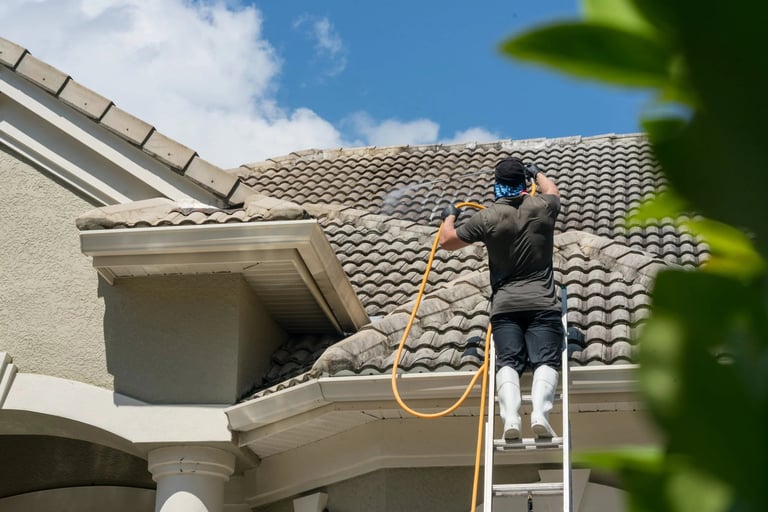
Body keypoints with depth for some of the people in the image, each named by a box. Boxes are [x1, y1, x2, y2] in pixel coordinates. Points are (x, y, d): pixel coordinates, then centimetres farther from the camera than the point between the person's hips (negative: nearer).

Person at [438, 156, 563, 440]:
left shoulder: (487, 218, 1)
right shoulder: (541, 207, 5)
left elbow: (447, 241, 15)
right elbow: (553, 190, 33)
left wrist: (449, 217, 35)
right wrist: (537, 173, 53)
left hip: (505, 306, 0)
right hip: (542, 303, 0)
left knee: (507, 361, -8)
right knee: (545, 360, -10)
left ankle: (510, 416, -31)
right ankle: (539, 412, -34)